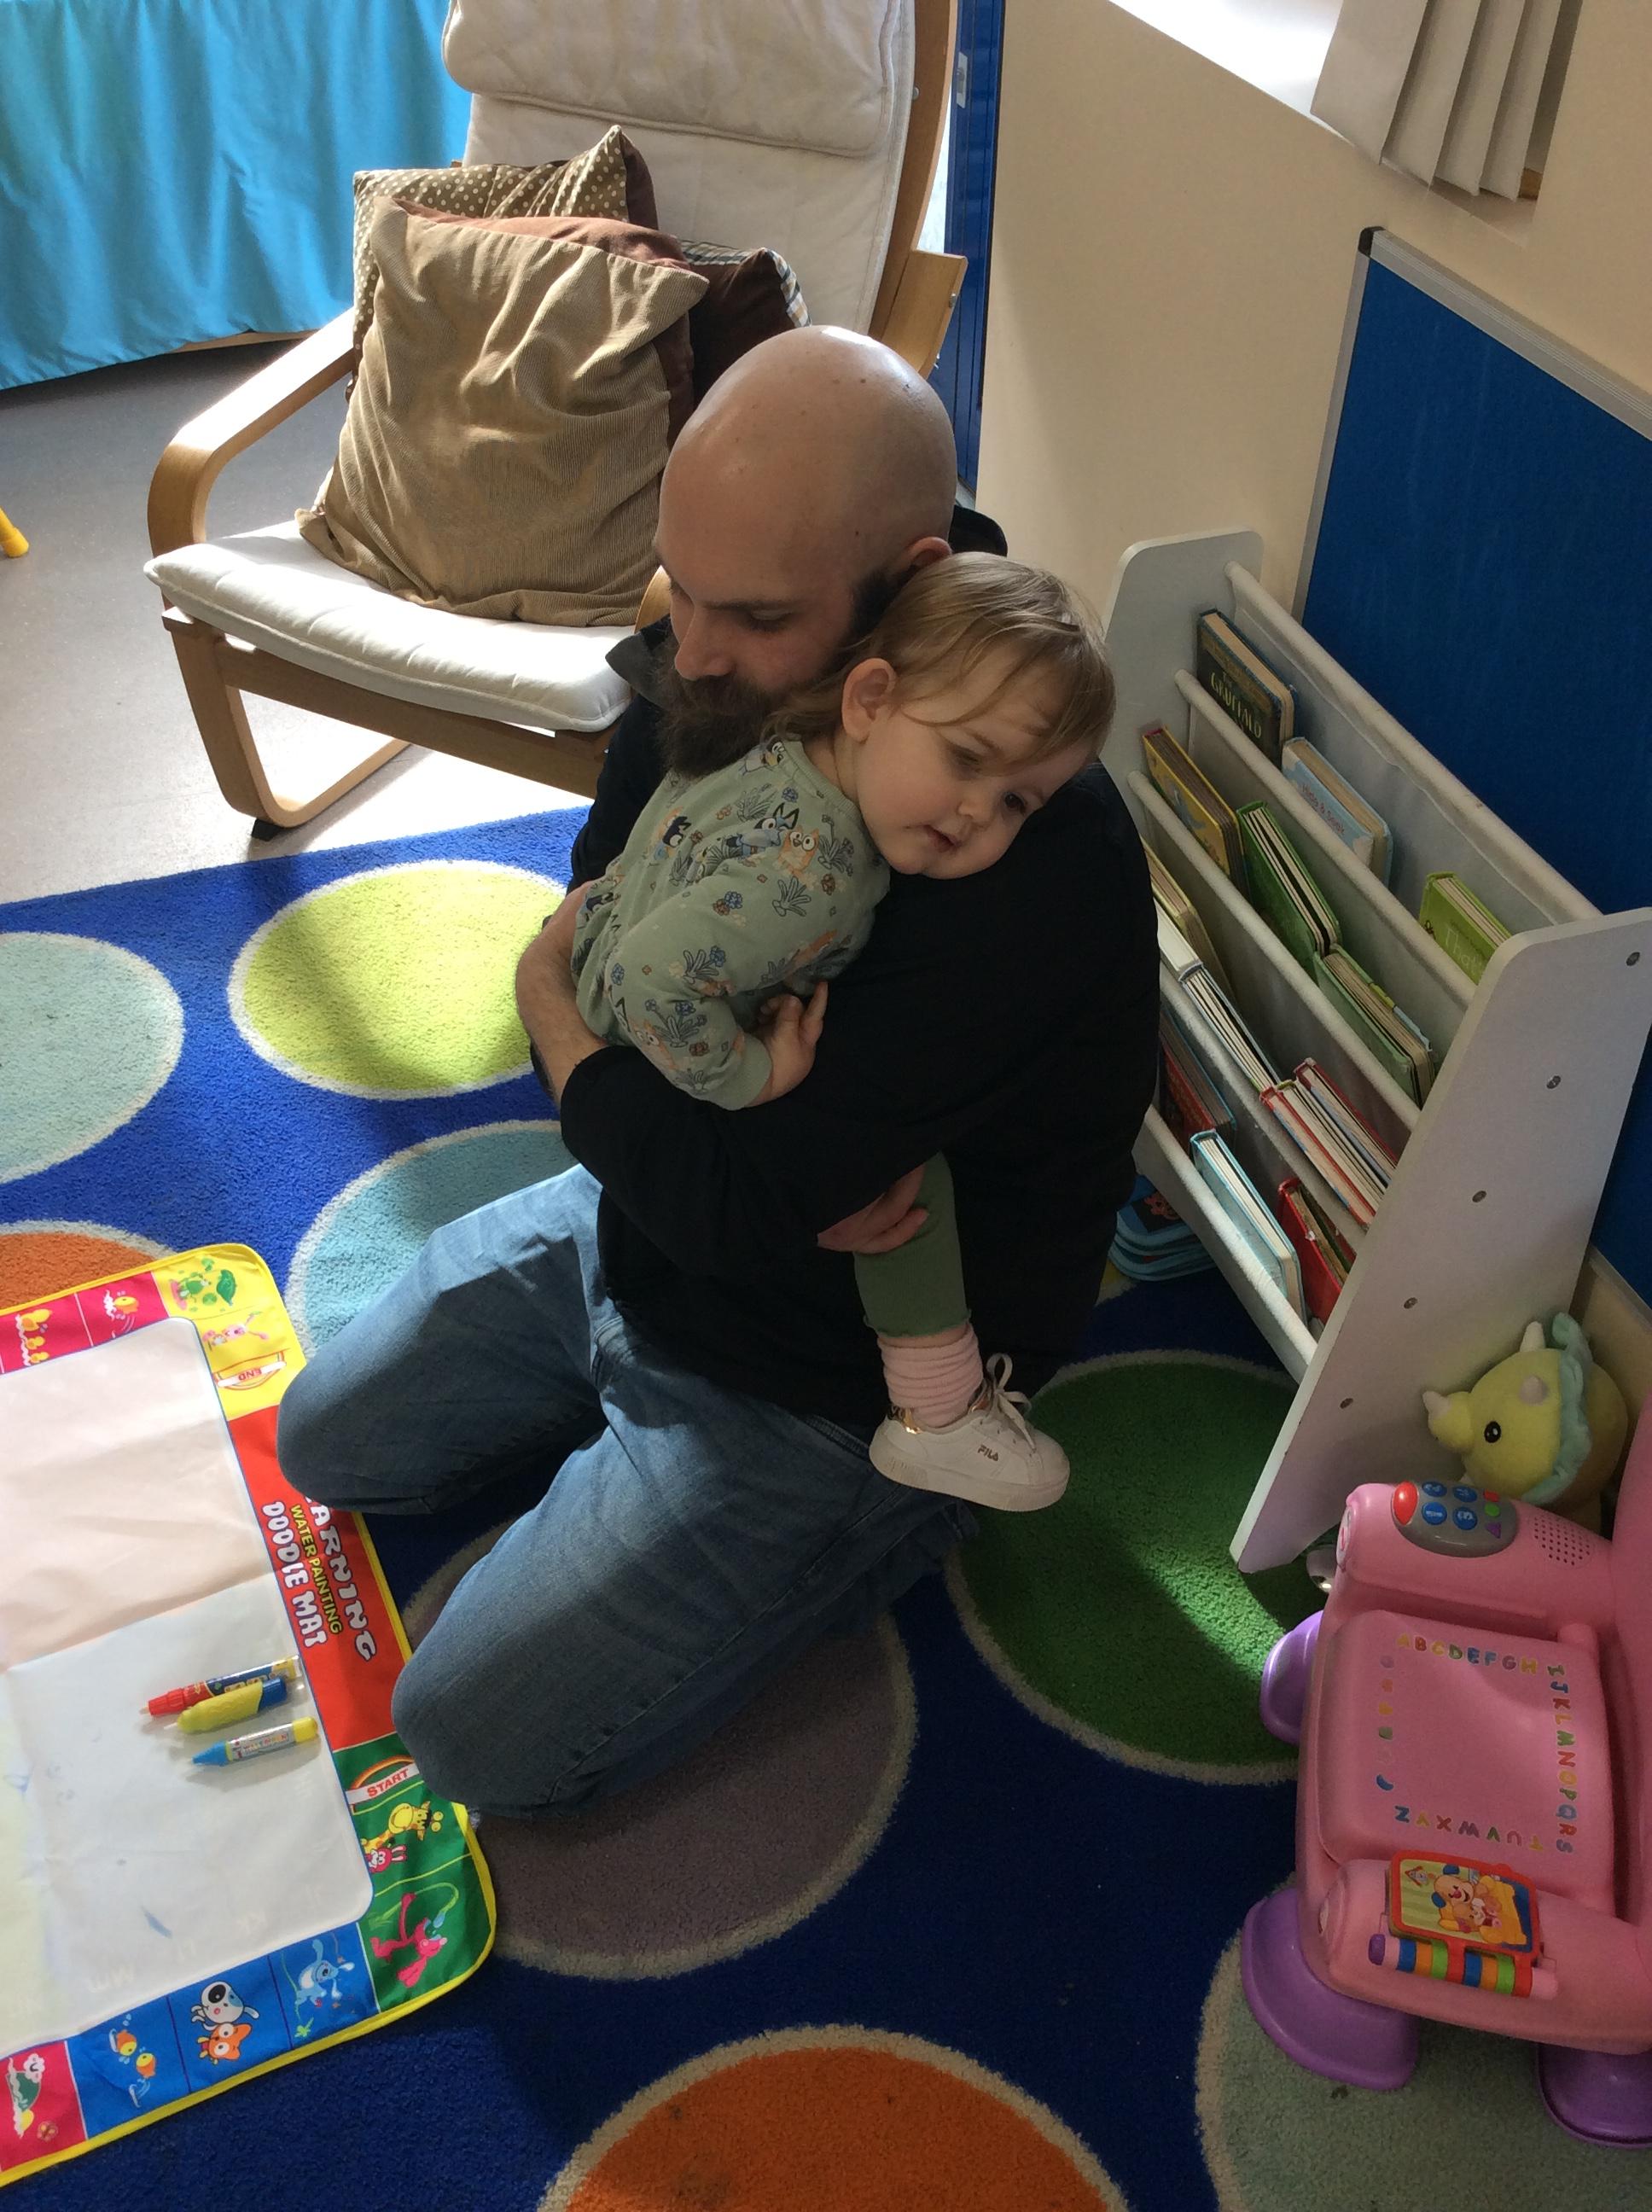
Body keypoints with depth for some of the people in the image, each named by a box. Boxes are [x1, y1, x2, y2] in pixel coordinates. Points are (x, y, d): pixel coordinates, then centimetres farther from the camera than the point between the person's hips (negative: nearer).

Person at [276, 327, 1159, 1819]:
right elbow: (588, 937, -3)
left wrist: (557, 1013, -16)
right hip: (637, 1228, 8)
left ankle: (865, 1526, 11)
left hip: (825, 1394, -7)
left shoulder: (1033, 864, -36)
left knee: (477, 1740, -3)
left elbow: (742, 1200, -34)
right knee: (328, 1442, 17)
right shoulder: (709, 683, -11)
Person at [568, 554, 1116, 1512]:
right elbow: (652, 977, -47)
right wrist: (750, 1078, -33)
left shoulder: (773, 742, -13)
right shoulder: (815, 883, -41)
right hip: (670, 1087, -9)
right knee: (899, 1161, -10)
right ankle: (939, 1416, 3)